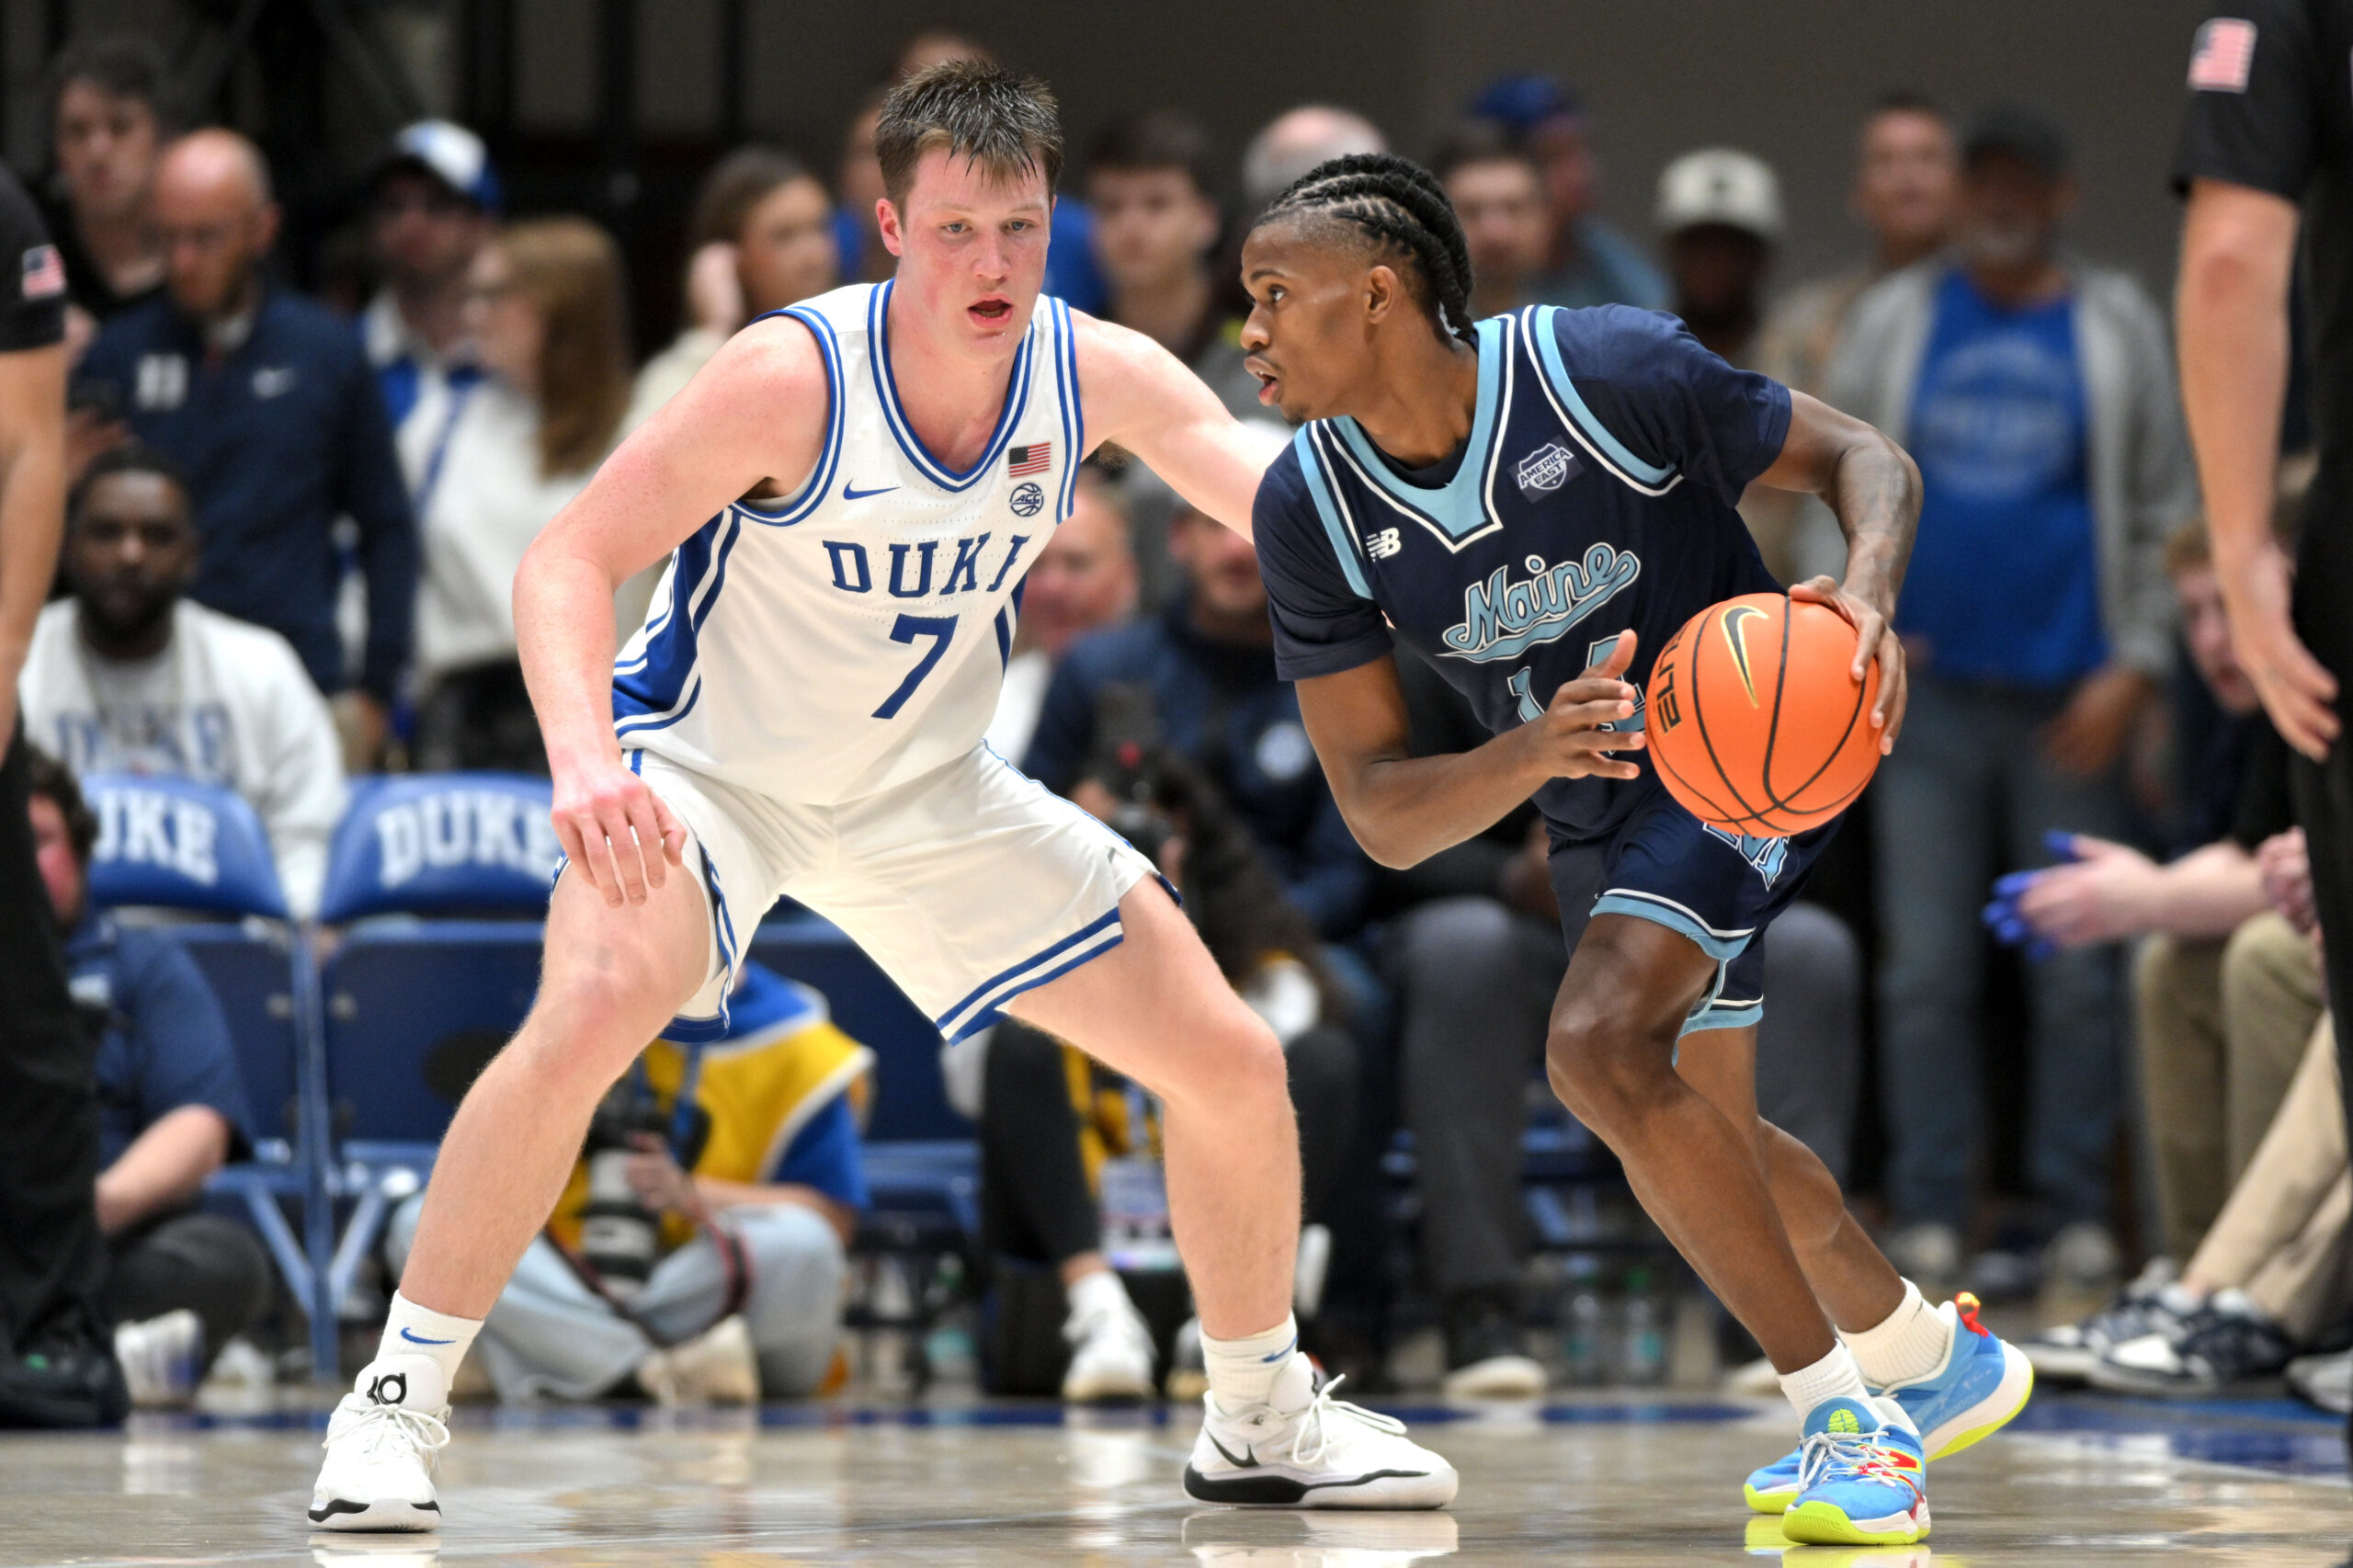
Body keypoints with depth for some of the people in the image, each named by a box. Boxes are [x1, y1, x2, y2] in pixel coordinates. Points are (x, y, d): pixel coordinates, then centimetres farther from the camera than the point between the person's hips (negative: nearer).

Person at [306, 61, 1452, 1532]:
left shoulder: (1098, 374, -14)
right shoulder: (794, 375, -27)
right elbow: (569, 560, -28)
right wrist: (587, 767, -44)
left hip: (928, 789, 5)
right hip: (711, 765, -5)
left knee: (1236, 1065, 1)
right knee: (593, 1010, -35)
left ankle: (1262, 1420, 24)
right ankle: (397, 1402, -22)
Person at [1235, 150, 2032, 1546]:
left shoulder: (1611, 370, -26)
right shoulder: (1310, 511, -14)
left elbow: (1864, 458, -12)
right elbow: (1383, 816, -15)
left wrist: (1869, 594, -35)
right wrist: (1535, 753, -36)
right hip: (1599, 816, 7)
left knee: (1601, 1049, -29)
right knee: (1712, 1150, 21)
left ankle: (1847, 1417, -20)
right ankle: (1936, 1362, 49)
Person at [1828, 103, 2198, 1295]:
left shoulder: (2117, 328, 8)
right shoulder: (1894, 323, 10)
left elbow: (2164, 513, 7)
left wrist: (2133, 669, -2)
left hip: (2068, 702, -1)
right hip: (1927, 693, 1)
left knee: (2077, 972, 0)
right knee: (1925, 968, 0)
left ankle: (2074, 1214, 6)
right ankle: (1928, 1214, 5)